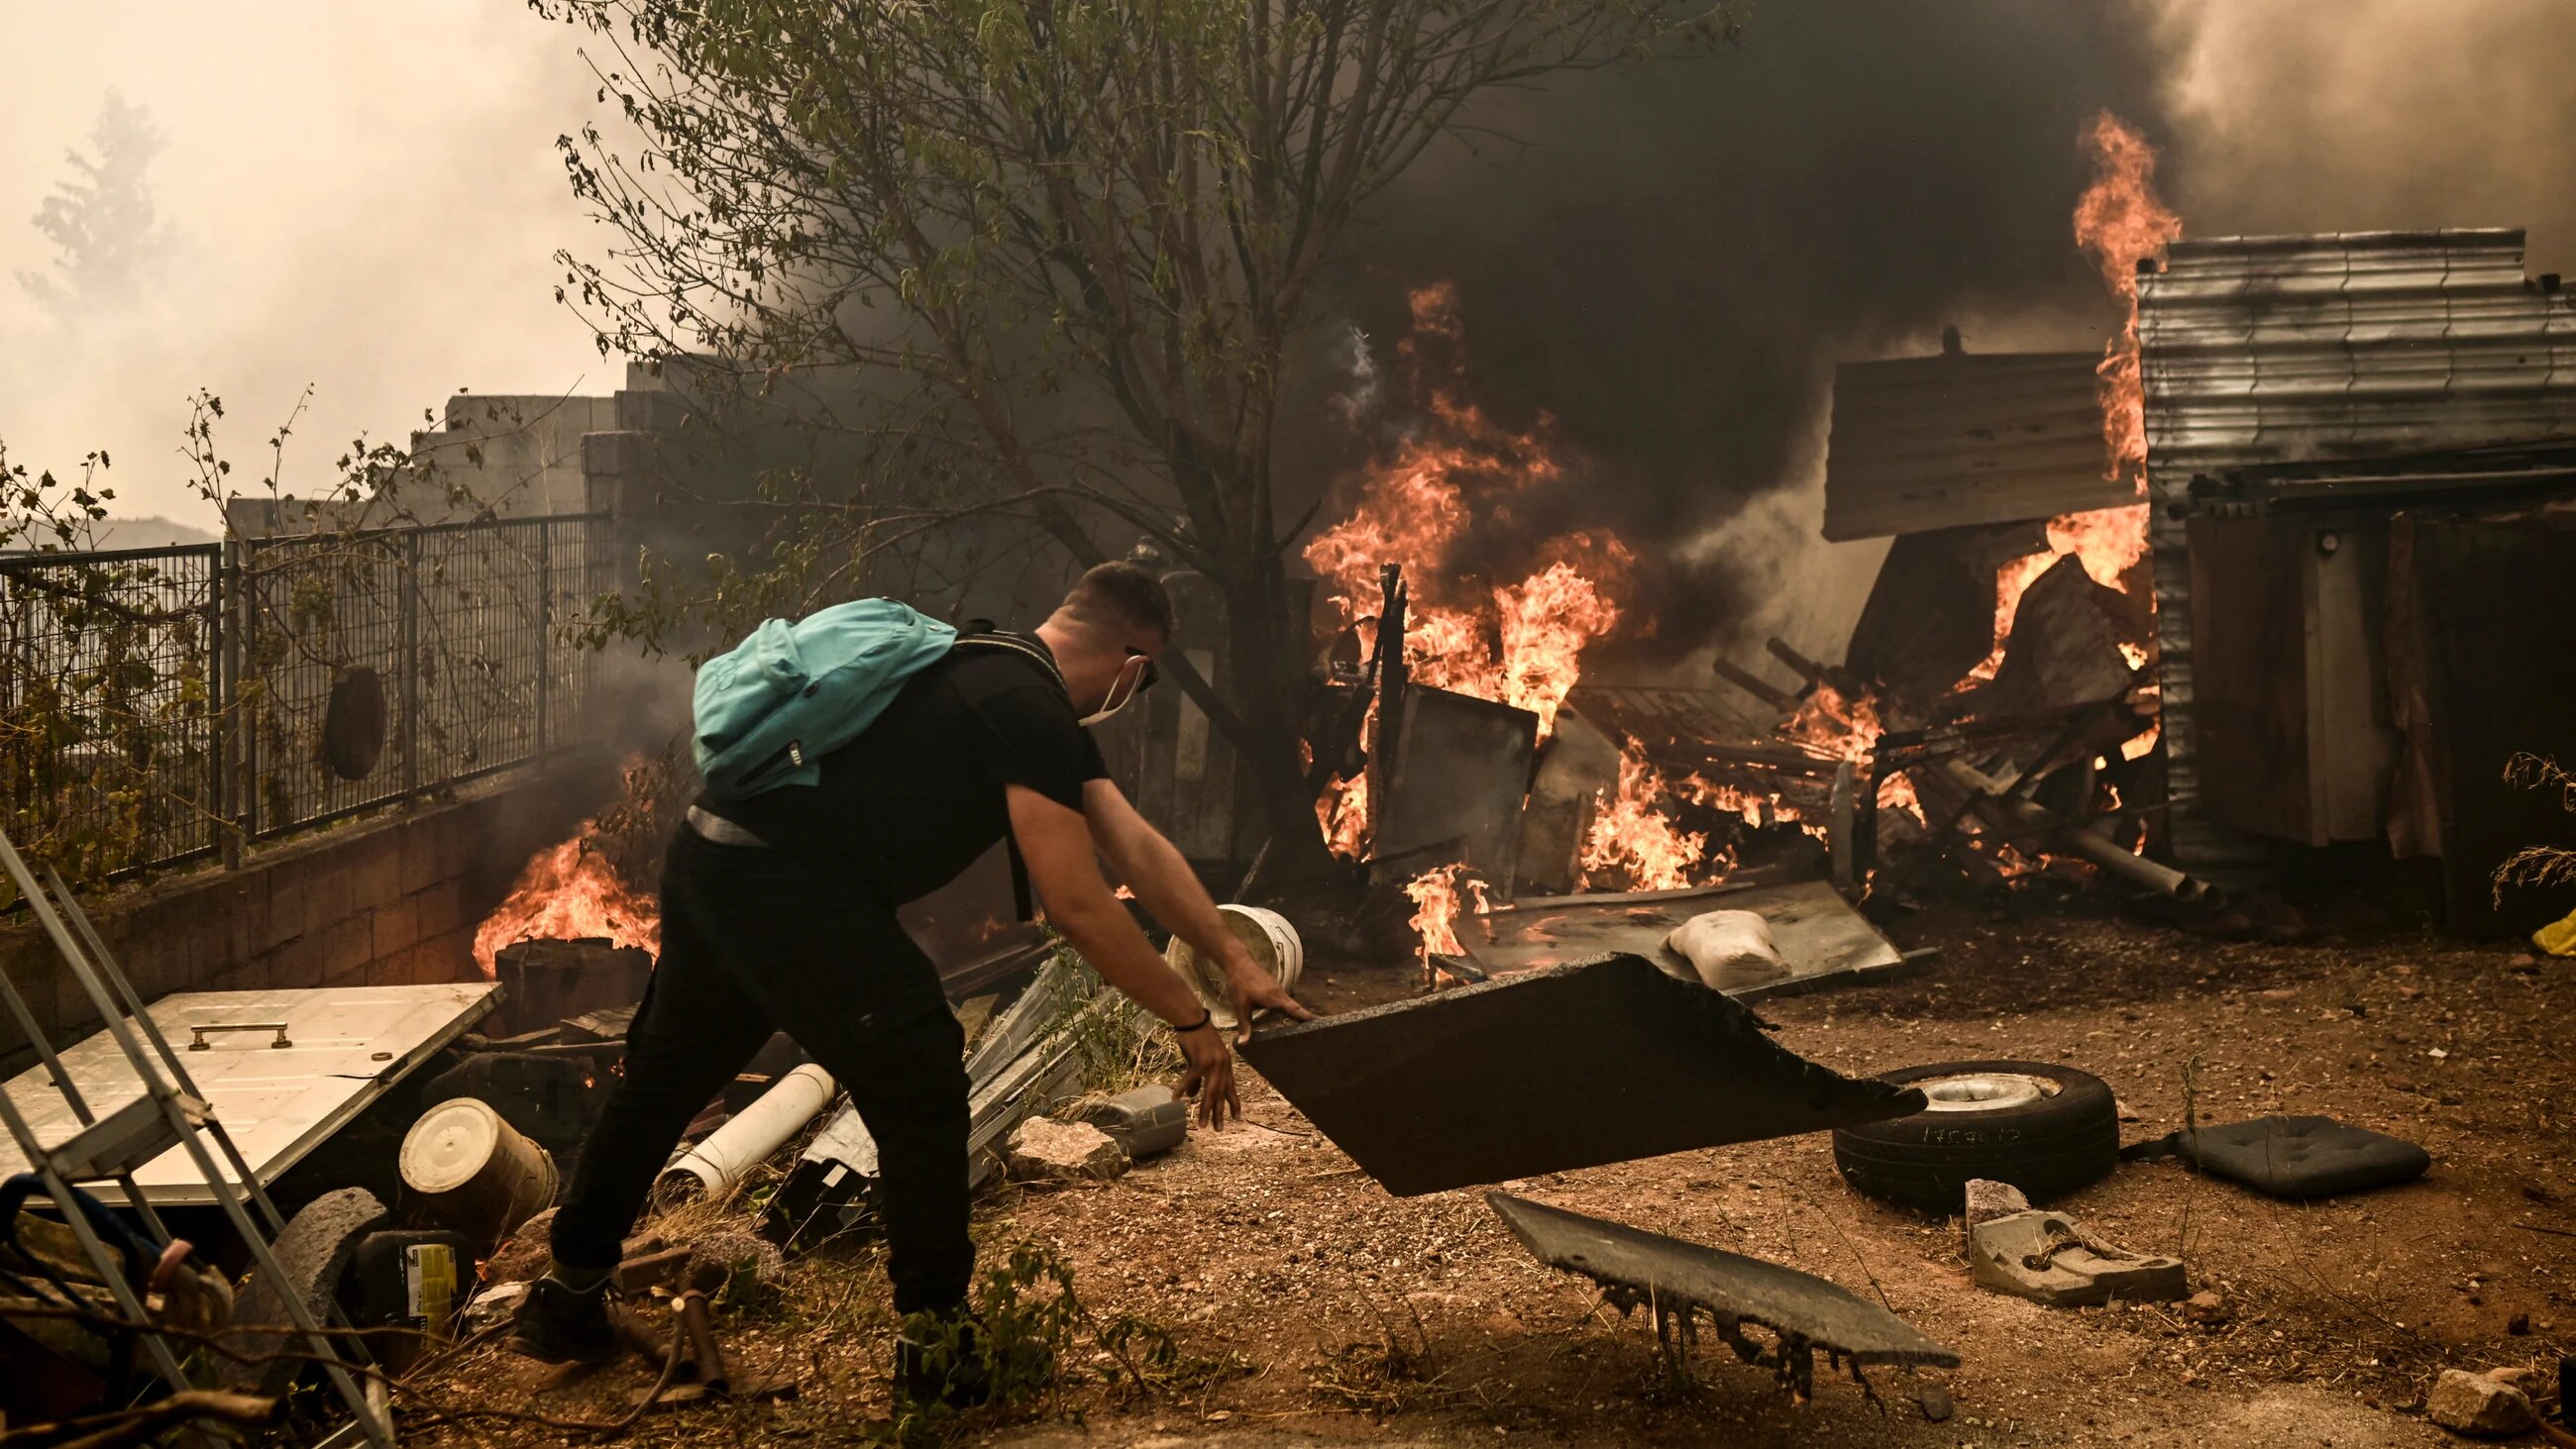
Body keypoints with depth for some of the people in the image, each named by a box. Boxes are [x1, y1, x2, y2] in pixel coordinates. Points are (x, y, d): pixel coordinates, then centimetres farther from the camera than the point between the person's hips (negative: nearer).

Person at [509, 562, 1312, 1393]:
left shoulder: (1002, 677, 17)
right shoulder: (1028, 710, -14)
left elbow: (1137, 847, 14)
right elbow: (1078, 908, -17)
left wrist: (1236, 961, 11)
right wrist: (1191, 1021, -8)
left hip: (709, 864, 11)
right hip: (784, 887, -11)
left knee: (664, 1077, 22)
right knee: (919, 1087, -2)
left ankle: (567, 1298, 38)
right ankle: (935, 1335, 9)